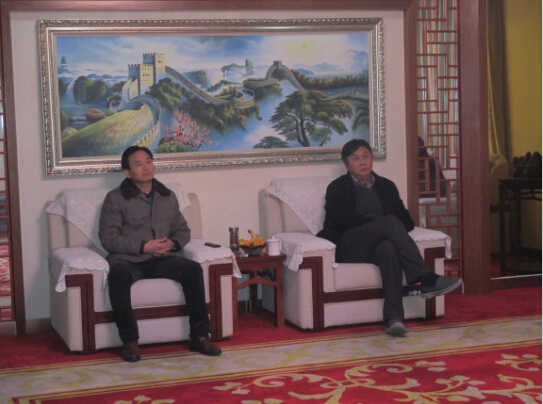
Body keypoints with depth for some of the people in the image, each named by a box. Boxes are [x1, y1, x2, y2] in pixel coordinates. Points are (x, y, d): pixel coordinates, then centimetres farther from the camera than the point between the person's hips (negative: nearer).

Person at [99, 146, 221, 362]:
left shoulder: (168, 196, 18)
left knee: (193, 268, -27)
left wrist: (173, 243, -3)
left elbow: (183, 230, 22)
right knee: (118, 274, -38)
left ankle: (199, 335, -22)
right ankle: (129, 340, -29)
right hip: (128, 258, -3)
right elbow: (107, 237, -4)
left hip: (162, 259, 3)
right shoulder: (115, 198, 4)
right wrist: (143, 246, -15)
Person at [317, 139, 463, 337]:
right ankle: (427, 280, -36)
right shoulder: (337, 188, 9)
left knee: (389, 247, -38)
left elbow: (407, 220, 14)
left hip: (379, 245, 3)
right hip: (349, 246, -3)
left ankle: (393, 318, -51)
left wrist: (393, 229, -10)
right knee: (390, 221, -31)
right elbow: (342, 220, -9)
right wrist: (382, 225, -15)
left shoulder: (386, 186, 20)